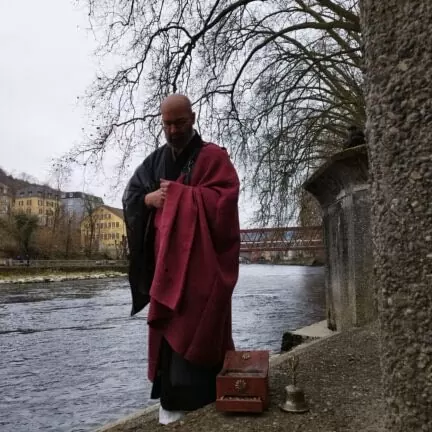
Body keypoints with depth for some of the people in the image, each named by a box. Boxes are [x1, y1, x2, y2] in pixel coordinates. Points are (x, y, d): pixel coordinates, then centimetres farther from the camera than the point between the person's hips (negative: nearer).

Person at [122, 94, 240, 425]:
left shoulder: (213, 157, -1)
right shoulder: (155, 161, 16)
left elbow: (221, 199, -14)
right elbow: (130, 197, 14)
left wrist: (174, 193, -11)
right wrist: (149, 199, -9)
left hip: (201, 259, -5)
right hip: (165, 258, 5)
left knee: (194, 326, -6)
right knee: (169, 326, 7)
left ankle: (186, 396, 4)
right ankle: (172, 395, 16)